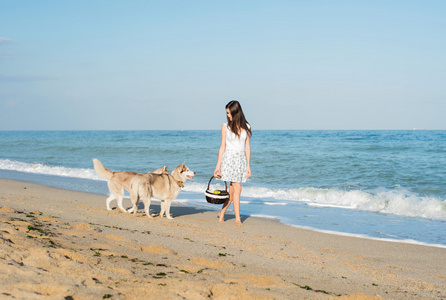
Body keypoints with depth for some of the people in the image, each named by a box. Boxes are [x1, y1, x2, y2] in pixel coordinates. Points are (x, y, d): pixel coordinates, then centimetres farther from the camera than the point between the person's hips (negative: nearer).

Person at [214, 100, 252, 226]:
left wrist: (248, 166, 7)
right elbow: (222, 147, 1)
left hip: (241, 159, 3)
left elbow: (247, 147, 9)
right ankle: (238, 219, -4)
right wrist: (218, 166, -2)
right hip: (229, 158, -3)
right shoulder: (225, 126, 0)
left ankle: (222, 212, 26)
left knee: (232, 190, 6)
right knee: (237, 188, -10)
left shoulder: (246, 127, 6)